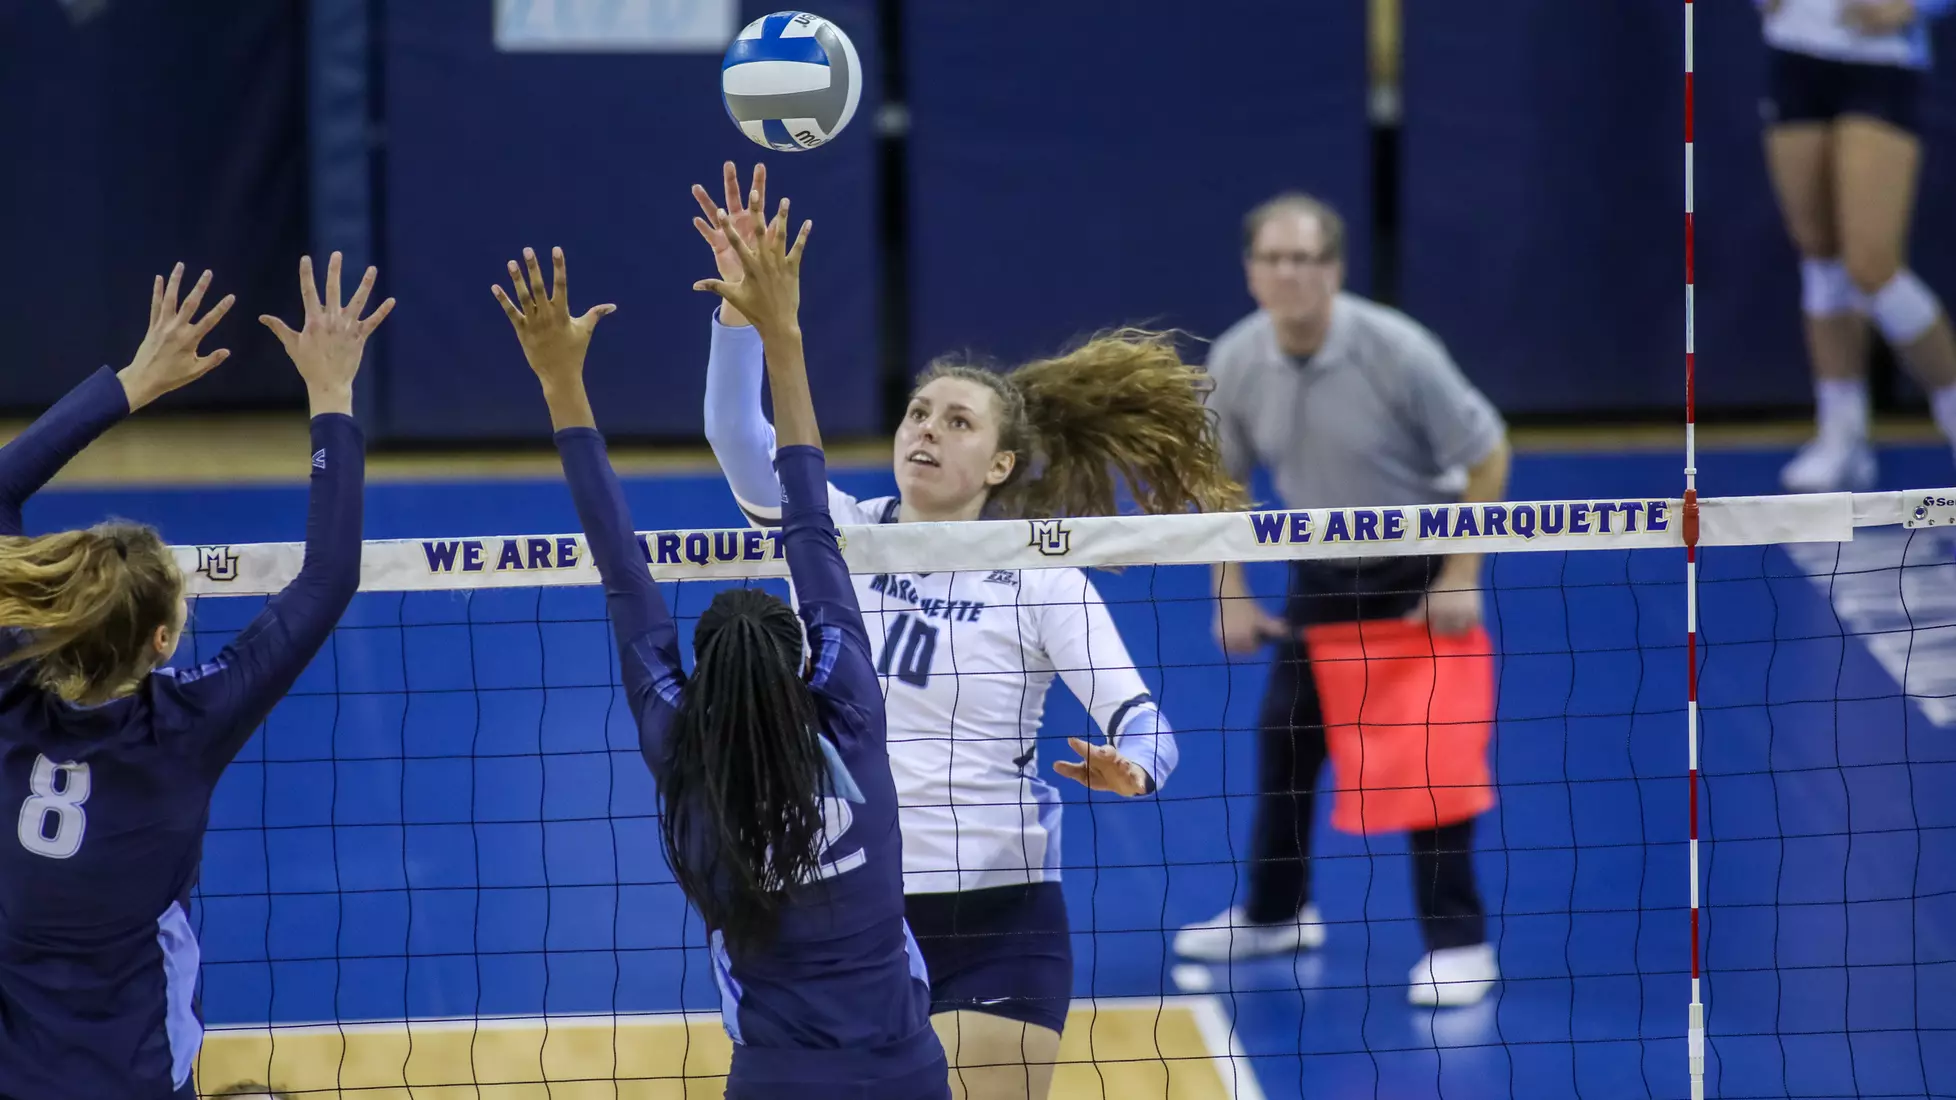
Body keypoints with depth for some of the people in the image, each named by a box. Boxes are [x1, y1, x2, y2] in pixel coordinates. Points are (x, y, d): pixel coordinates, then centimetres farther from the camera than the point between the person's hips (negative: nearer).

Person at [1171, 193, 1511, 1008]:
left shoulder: (1397, 352, -27)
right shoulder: (1234, 362, -14)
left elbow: (1487, 453, -16)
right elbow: (1220, 480, 4)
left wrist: (1460, 577, -18)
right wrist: (1231, 595, -1)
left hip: (1419, 568, -5)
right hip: (1321, 573, 5)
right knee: (1284, 739, 9)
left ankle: (1457, 941, 2)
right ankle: (1276, 912, 28)